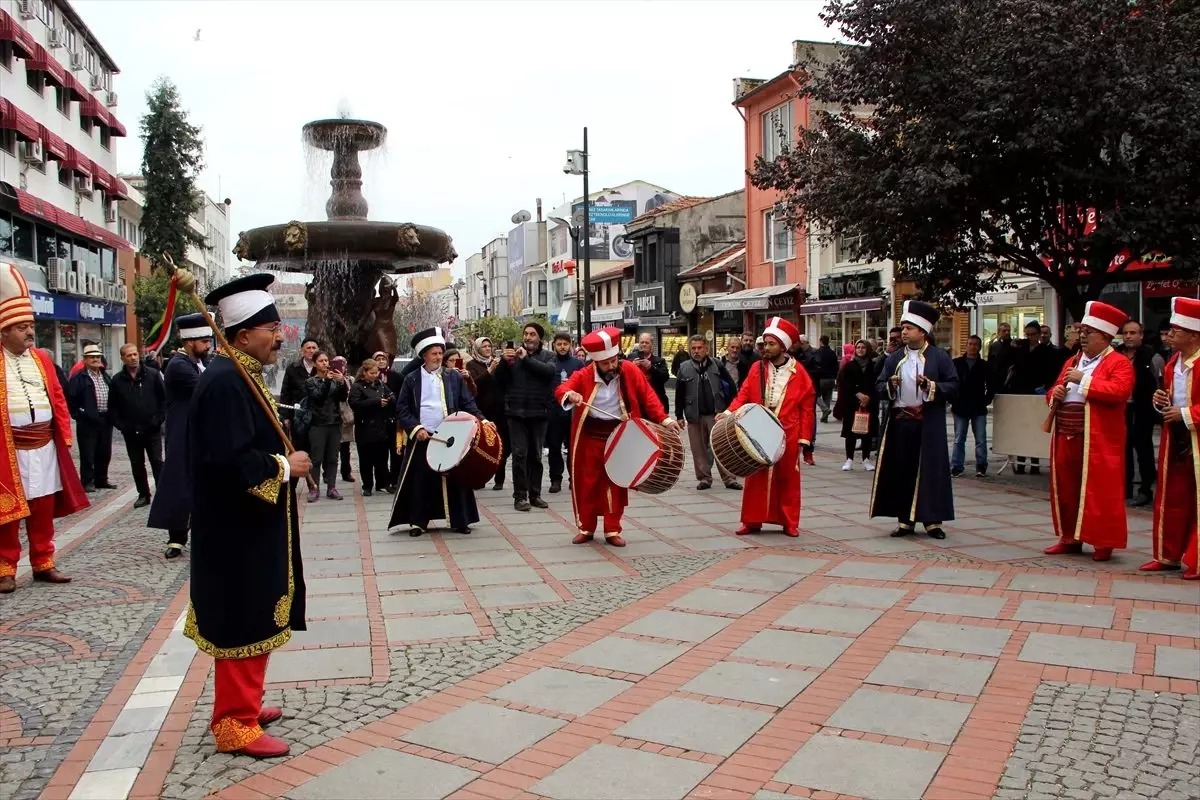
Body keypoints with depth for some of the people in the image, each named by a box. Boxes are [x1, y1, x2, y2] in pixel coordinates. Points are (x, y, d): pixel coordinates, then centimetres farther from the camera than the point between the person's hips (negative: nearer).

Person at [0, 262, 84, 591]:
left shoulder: (42, 358, 10)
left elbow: (58, 398, 11)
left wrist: (64, 436, 6)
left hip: (44, 447, 4)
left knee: (44, 508, 10)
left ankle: (43, 564, 20)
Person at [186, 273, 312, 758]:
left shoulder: (239, 376, 11)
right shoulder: (225, 382, -22)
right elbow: (230, 460, -29)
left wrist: (281, 453, 6)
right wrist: (284, 466, -17)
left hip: (249, 523, 11)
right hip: (238, 527, -11)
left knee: (249, 618, 19)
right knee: (244, 621, -1)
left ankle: (237, 706, 33)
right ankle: (235, 725, 11)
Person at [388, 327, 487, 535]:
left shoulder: (454, 377, 7)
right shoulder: (412, 379, 3)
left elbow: (468, 403, 5)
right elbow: (401, 409, 1)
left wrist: (482, 420, -10)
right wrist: (416, 428, -12)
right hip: (422, 438, -1)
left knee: (454, 477, 4)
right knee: (420, 480, 3)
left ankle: (459, 520, 13)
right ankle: (418, 521, 14)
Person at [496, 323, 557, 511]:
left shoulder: (547, 356, 7)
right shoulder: (513, 353, 8)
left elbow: (549, 371, -14)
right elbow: (499, 379, 2)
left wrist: (527, 358, -18)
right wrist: (505, 361, -15)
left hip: (538, 412, 0)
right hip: (516, 411, 0)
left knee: (536, 455, 8)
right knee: (519, 454, -4)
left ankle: (535, 494, 16)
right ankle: (520, 496, 1)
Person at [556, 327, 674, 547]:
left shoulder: (630, 370, -6)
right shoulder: (583, 375, -9)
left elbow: (647, 396, -3)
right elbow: (561, 390, -21)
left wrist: (663, 419, -14)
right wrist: (569, 395, -45)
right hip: (590, 437, 0)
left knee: (616, 484, 6)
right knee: (587, 483, 8)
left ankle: (612, 531, 16)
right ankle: (586, 528, 21)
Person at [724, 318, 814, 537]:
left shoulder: (798, 372, -3)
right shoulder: (757, 368, 2)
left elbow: (807, 408, -1)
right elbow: (743, 395, 1)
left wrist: (803, 438, -4)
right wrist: (729, 412, -17)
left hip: (787, 436, -2)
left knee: (788, 478, 8)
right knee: (756, 477, 6)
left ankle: (789, 522, 18)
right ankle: (752, 521, 15)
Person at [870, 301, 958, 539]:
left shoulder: (939, 356, 0)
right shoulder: (894, 358, 11)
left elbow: (954, 385, -4)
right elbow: (878, 384, 10)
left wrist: (931, 386, -19)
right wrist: (889, 386, -11)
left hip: (928, 425, -3)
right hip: (899, 422, 4)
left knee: (929, 470, 0)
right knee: (900, 470, 4)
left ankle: (932, 520, 9)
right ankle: (905, 519, 13)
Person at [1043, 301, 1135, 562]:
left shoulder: (1119, 363, -4)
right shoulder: (1072, 362, 18)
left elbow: (1119, 391, -21)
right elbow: (1054, 391, 23)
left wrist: (1083, 380, -18)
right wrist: (1054, 394, 0)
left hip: (1098, 441, -7)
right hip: (1066, 438, 7)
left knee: (1099, 491, -2)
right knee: (1066, 488, 10)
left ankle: (1103, 543, 8)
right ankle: (1070, 538, 21)